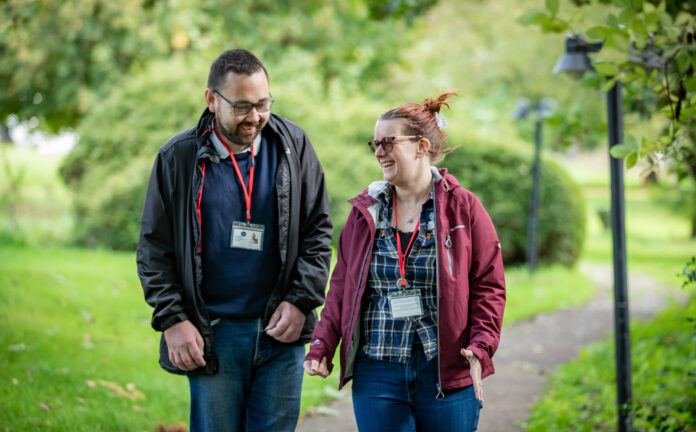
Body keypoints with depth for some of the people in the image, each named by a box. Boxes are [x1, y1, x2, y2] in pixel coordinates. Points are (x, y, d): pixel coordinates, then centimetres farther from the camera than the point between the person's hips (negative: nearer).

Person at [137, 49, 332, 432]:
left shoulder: (292, 145, 2)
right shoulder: (178, 158, -2)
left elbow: (318, 230, 7)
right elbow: (154, 250, 2)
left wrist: (301, 301, -3)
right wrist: (172, 320, -7)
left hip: (280, 329, 1)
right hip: (212, 334, -1)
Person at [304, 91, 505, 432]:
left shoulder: (463, 207, 0)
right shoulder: (366, 211, 9)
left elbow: (488, 285, 0)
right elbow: (342, 284, 13)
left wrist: (481, 347, -13)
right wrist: (323, 345, 1)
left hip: (447, 372, -2)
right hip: (377, 374, 2)